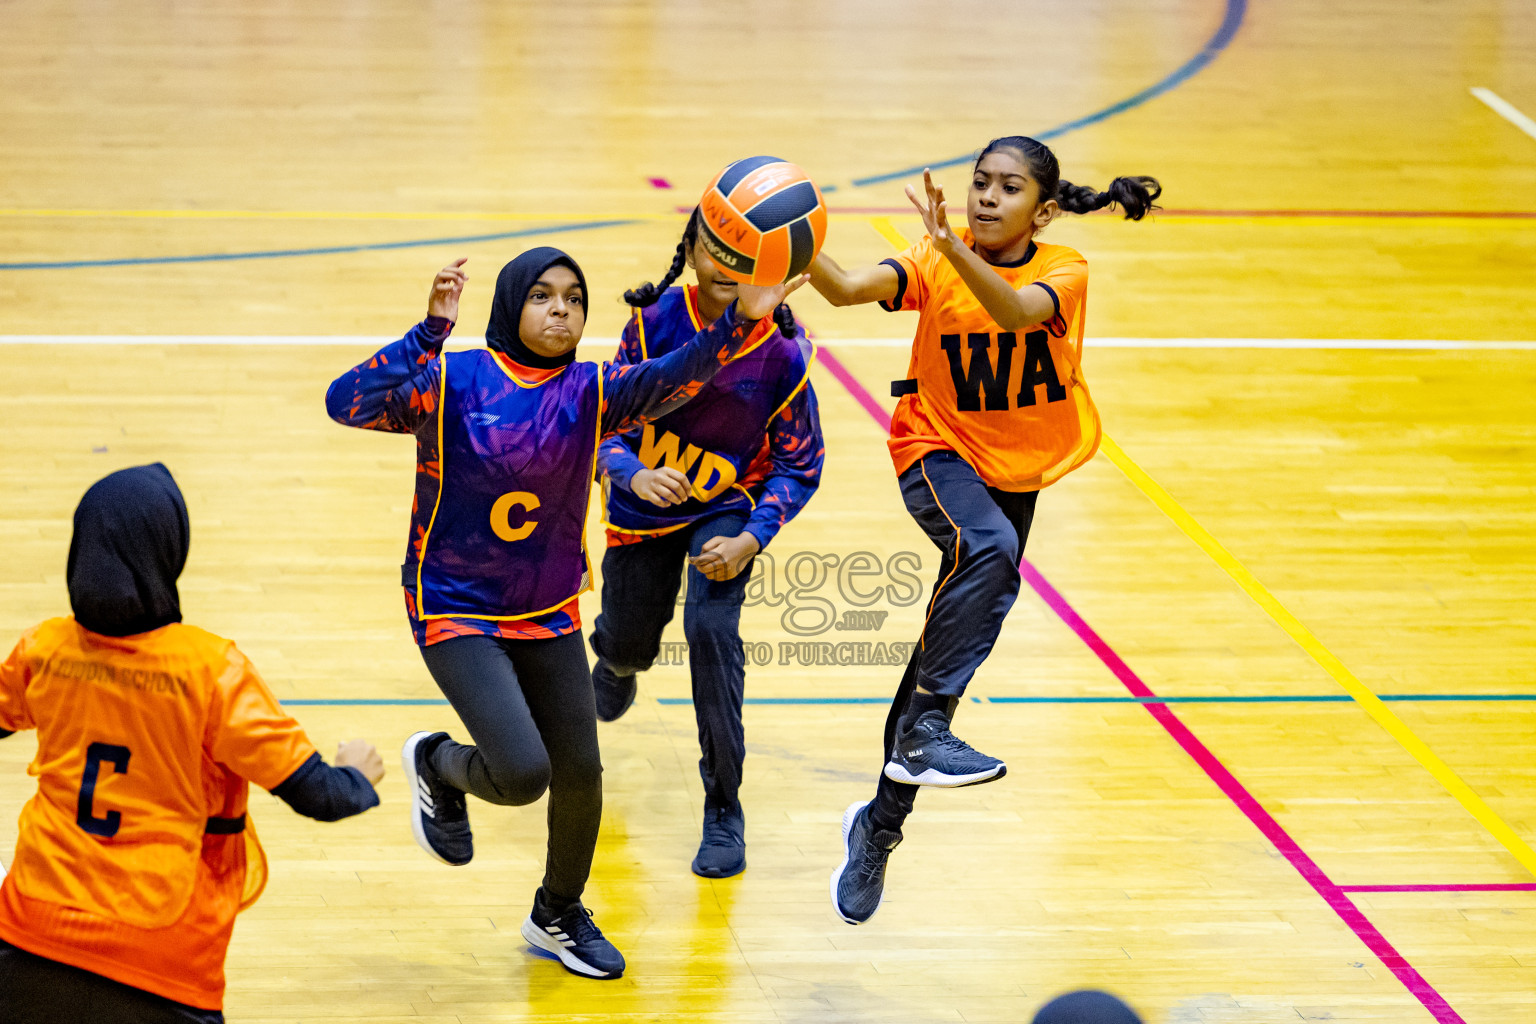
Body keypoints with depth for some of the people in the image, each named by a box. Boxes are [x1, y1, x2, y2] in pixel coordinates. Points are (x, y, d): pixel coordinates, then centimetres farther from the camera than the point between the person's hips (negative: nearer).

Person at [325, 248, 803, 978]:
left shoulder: (589, 393, -5)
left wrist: (742, 321, -39)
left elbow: (670, 381, -24)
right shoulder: (450, 381, -14)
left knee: (580, 774, 9)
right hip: (456, 613, -5)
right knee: (522, 773, -19)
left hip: (549, 615, 5)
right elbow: (346, 402, -27)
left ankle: (559, 915, 37)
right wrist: (430, 333, -34)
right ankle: (437, 765, 18)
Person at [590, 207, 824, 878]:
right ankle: (615, 658, 61)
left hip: (727, 509, -2)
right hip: (644, 508, 2)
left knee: (710, 626, -25)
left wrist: (750, 541, -23)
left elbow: (799, 466, -10)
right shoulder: (654, 324, -20)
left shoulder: (781, 351, -21)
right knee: (629, 645, 16)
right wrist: (633, 475, -35)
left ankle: (723, 811, -12)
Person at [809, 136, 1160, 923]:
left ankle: (882, 822, 23)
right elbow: (848, 288, -30)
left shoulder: (1064, 273, -14)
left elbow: (1017, 311, -37)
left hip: (1018, 468, 2)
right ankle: (923, 726, -32)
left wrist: (955, 248, -53)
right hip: (939, 451, -2)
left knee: (956, 643, 8)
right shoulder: (934, 264, -13)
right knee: (988, 549, -36)